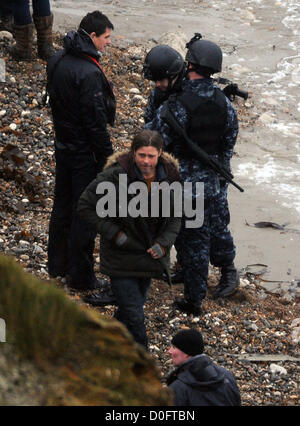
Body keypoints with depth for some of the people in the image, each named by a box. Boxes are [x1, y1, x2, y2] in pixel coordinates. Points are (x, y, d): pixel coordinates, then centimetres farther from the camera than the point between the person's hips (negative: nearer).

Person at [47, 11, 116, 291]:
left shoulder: (57, 61, 2)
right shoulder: (89, 73, -26)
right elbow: (95, 120, -23)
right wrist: (106, 155, -15)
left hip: (63, 146, 9)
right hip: (86, 153, -9)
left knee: (62, 205, 20)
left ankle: (57, 264, 33)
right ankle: (80, 276, 10)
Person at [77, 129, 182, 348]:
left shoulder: (170, 177, -6)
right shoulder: (116, 176, -21)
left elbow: (175, 217, 5)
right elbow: (86, 206, -14)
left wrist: (163, 244, -12)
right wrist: (114, 234, -18)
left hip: (149, 255, 5)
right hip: (122, 258, -5)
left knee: (133, 307, 20)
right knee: (133, 316, -6)